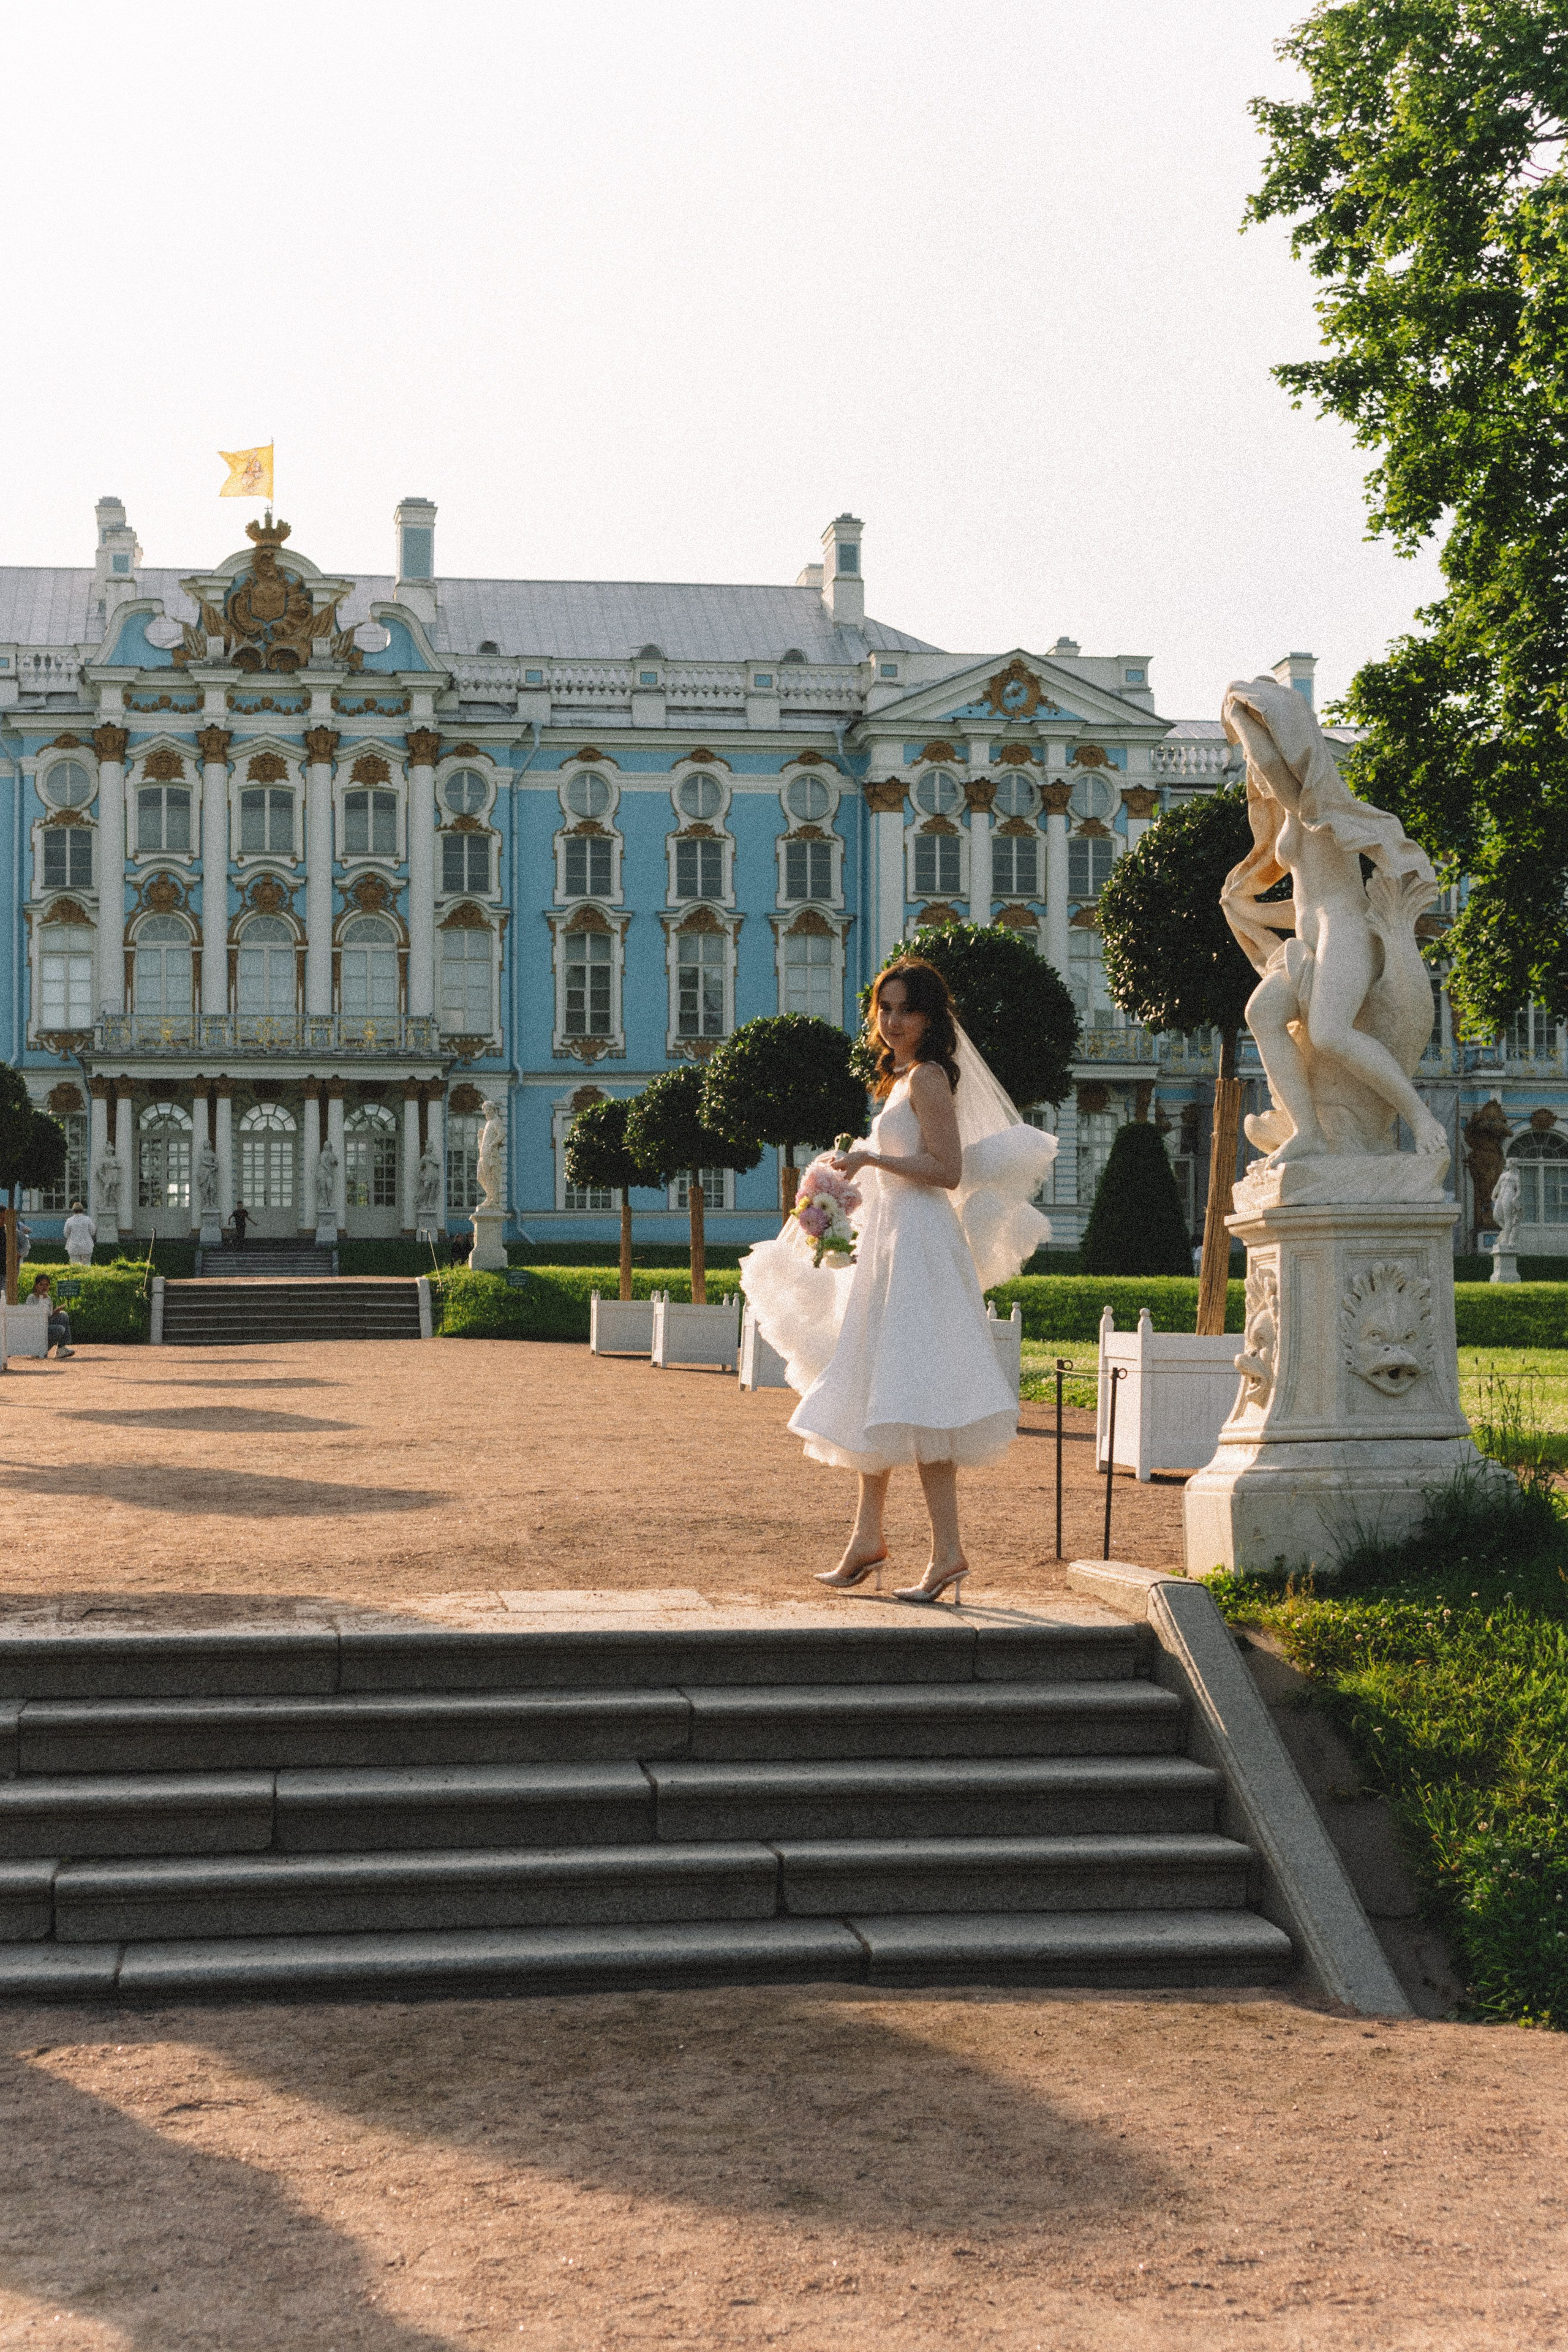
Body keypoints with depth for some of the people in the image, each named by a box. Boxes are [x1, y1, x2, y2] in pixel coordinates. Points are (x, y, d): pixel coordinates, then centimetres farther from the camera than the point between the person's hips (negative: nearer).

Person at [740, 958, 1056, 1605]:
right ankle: (866, 1538, 20)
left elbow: (949, 1170, -18)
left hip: (919, 1246, -10)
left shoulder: (928, 1077, -10)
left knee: (914, 1403, -13)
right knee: (874, 1400, 13)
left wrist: (871, 1160, -15)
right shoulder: (903, 1079, 18)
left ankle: (948, 1552, -14)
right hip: (890, 1245, 10)